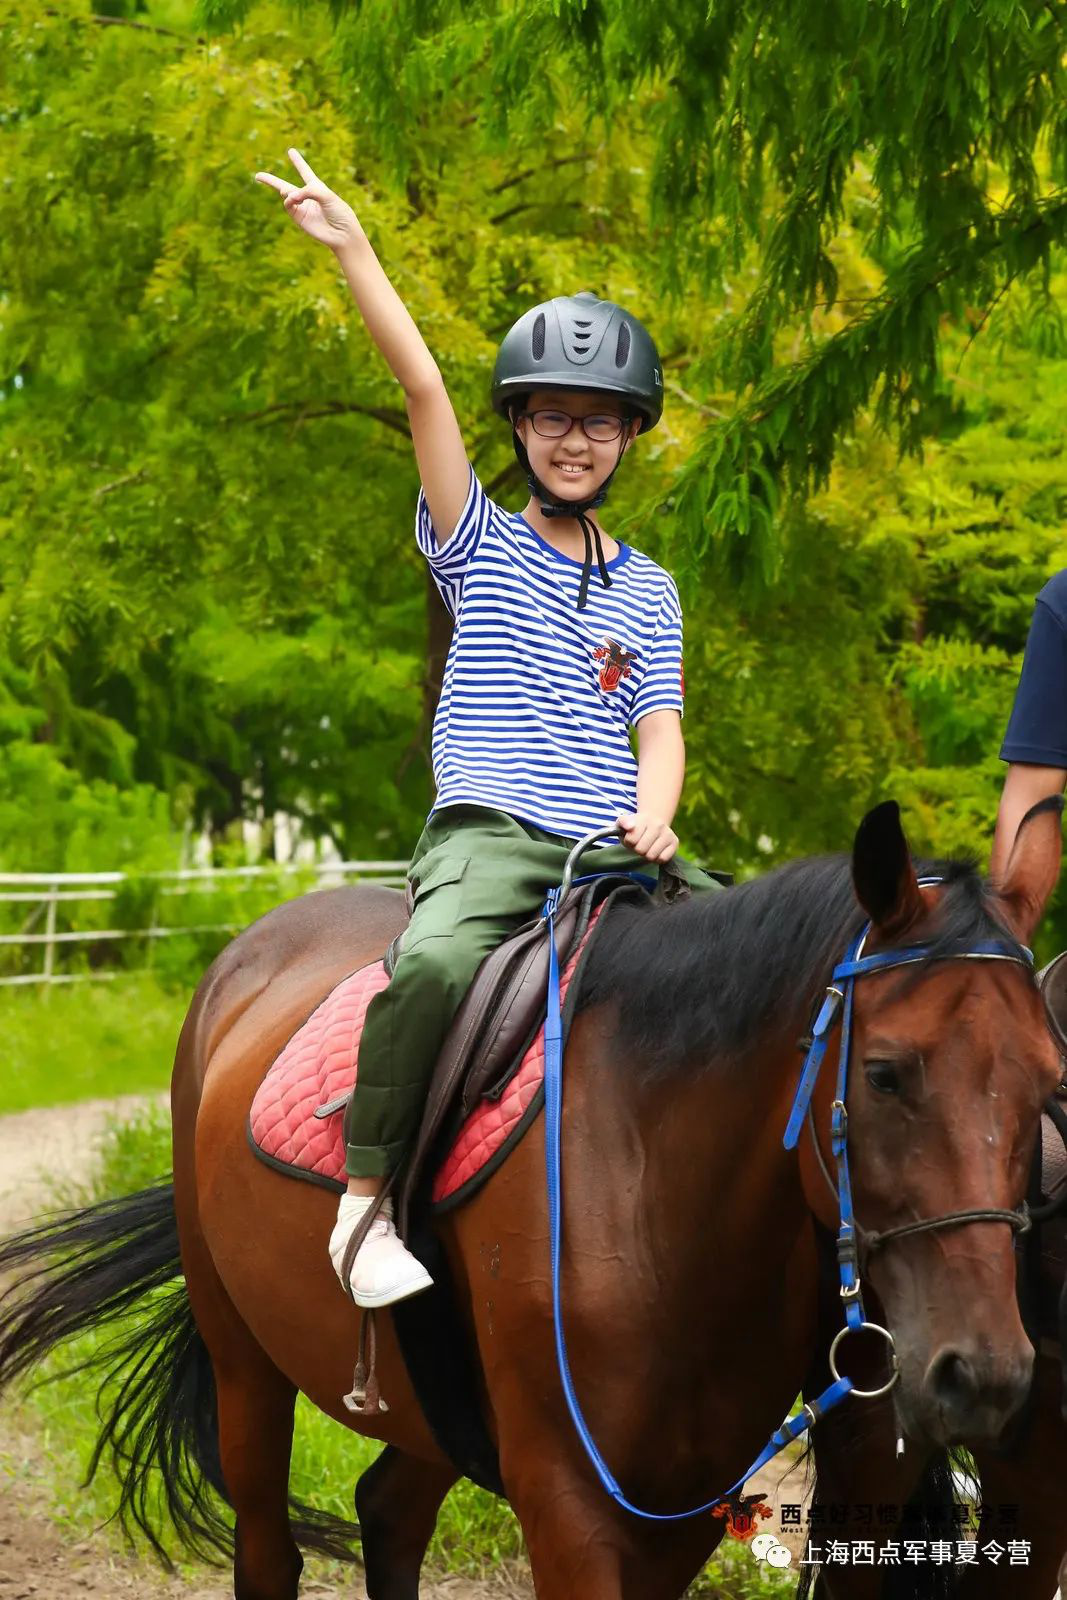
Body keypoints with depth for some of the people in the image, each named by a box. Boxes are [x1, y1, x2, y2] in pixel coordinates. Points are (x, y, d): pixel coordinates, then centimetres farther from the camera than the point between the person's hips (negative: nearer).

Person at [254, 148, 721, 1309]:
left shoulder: (649, 591, 17)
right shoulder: (479, 546, 8)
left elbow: (658, 724, 10)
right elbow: (424, 392, -2)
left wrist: (654, 816, -12)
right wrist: (352, 252, -12)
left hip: (616, 843, 4)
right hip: (489, 831, -4)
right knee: (435, 963, -33)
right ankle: (364, 1202, -23)